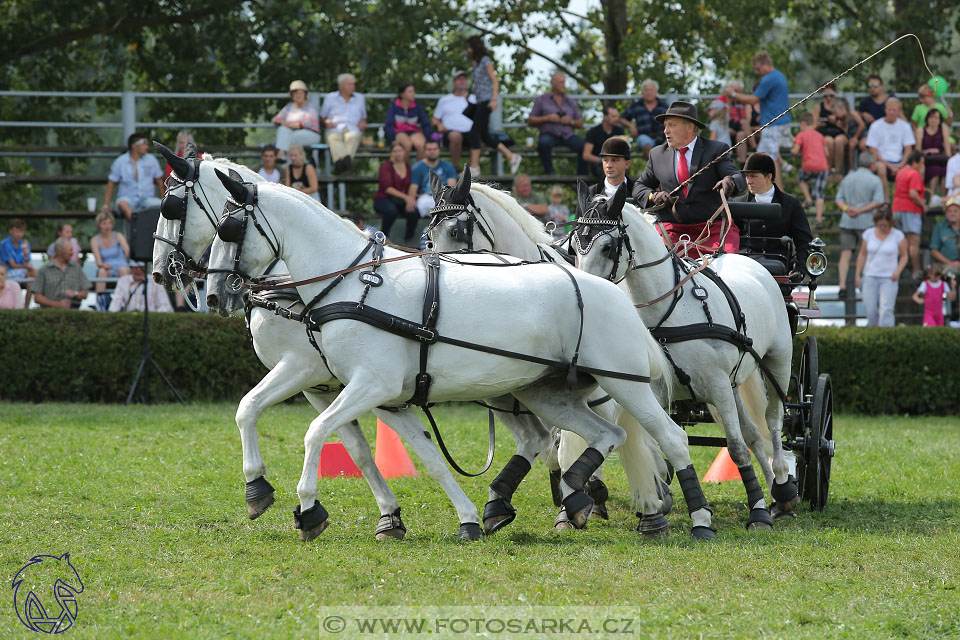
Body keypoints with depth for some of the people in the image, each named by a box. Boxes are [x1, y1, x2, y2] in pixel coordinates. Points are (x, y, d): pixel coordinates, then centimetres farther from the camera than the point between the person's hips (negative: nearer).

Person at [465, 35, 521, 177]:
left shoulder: (485, 61, -4)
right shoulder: (476, 64, 20)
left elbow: (495, 81, -9)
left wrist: (494, 99, -18)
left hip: (486, 101, -9)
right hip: (480, 102, 9)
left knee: (475, 132, -13)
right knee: (484, 136, 5)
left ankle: (474, 167, -14)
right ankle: (511, 157, 10)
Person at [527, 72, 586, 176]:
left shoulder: (571, 101, 21)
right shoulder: (542, 100, 13)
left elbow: (580, 123, 21)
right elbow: (530, 120, 8)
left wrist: (571, 121, -2)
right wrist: (547, 118, -6)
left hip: (567, 135, 2)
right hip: (549, 133, -2)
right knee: (543, 143, -39)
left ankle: (581, 176, -16)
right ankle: (549, 172, -23)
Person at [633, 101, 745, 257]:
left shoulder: (716, 150, 6)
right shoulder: (657, 154, 16)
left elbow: (739, 178, -4)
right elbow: (640, 186, 22)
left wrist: (729, 181, -29)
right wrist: (653, 196, -1)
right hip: (671, 229, 2)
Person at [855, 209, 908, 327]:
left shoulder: (898, 235, -1)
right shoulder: (868, 234, 5)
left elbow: (904, 256, 6)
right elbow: (862, 255, 12)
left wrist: (898, 271, -10)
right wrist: (857, 274, 8)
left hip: (889, 278, -2)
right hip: (870, 277, 2)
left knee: (886, 309, -15)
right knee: (870, 310, -3)